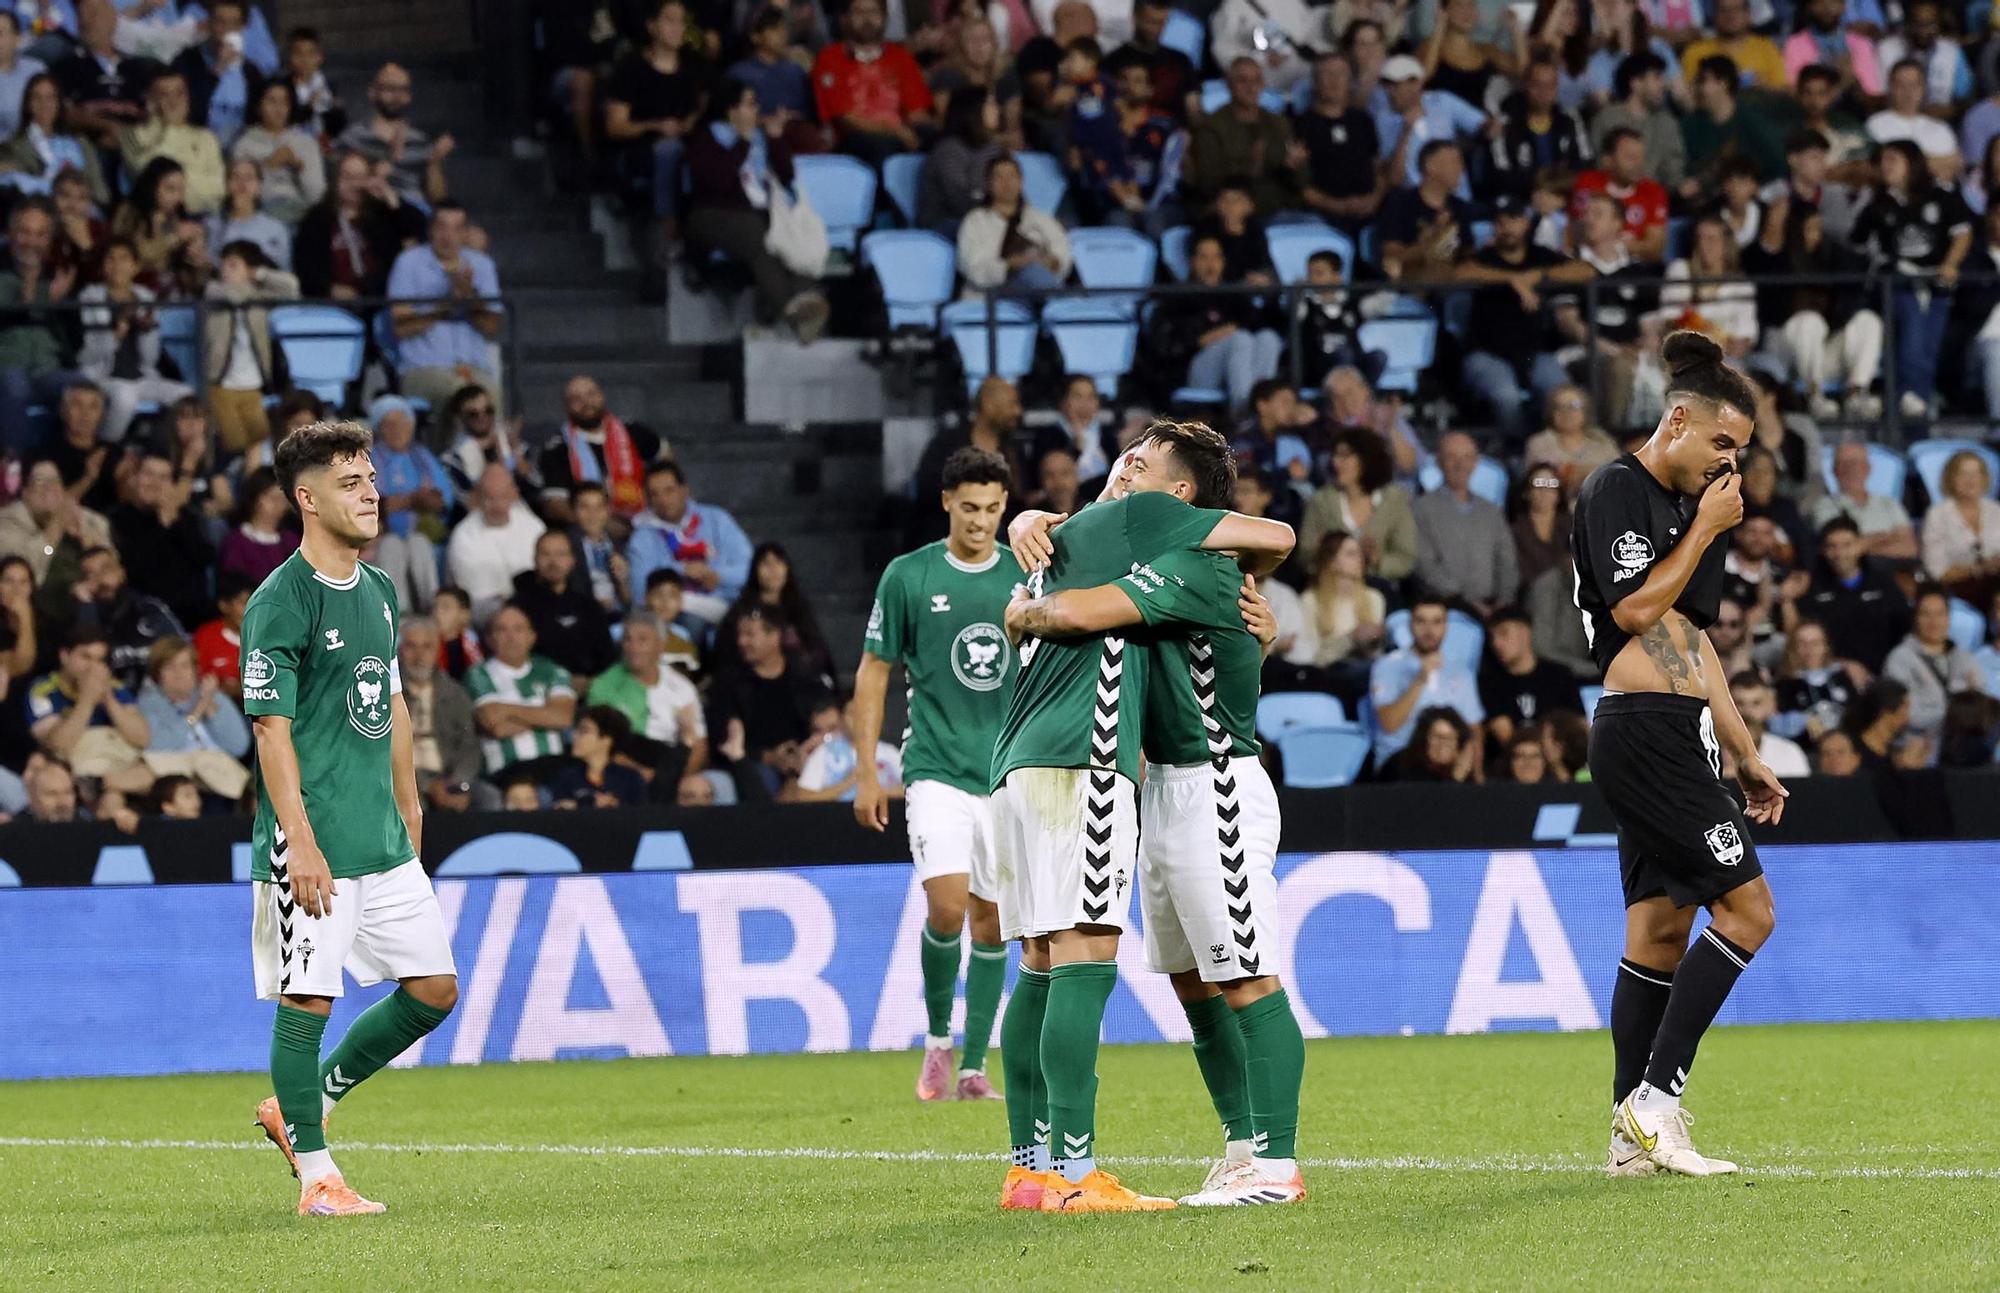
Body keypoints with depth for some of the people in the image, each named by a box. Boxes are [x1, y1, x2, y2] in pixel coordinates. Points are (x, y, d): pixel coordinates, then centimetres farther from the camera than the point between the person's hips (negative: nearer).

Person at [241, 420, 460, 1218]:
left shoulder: (378, 591, 13)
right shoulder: (279, 603, -12)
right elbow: (272, 731, -15)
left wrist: (407, 805, 23)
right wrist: (300, 841, -20)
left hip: (384, 842, 8)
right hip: (313, 847, -8)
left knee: (434, 987, 8)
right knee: (307, 1000, -4)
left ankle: (306, 1106, 22)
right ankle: (316, 1174, 5)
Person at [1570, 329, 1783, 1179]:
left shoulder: (1690, 507, 20)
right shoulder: (1616, 490, -7)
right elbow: (1636, 608, -17)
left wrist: (1747, 756, 25)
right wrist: (1705, 530, -9)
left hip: (1678, 740, 10)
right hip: (1644, 732, -10)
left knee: (1660, 931, 8)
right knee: (1746, 905, -13)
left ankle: (1634, 1139, 9)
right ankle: (1655, 1101, -12)